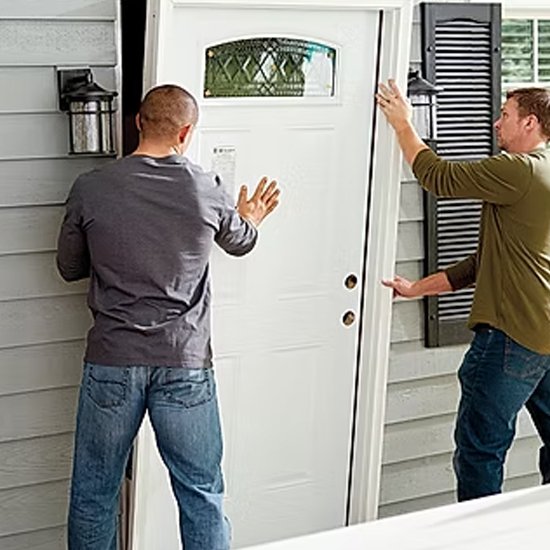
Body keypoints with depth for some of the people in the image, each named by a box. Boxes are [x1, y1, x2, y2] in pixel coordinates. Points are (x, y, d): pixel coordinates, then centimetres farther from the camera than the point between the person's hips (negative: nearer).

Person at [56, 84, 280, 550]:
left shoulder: (90, 189, -6)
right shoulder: (207, 190, -5)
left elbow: (70, 268, 8)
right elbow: (240, 243, 17)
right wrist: (250, 221, 40)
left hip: (112, 362, 0)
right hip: (186, 363, 0)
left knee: (94, 494, 14)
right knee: (202, 494, 13)